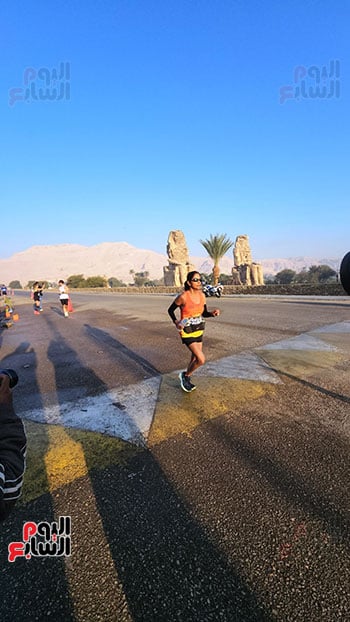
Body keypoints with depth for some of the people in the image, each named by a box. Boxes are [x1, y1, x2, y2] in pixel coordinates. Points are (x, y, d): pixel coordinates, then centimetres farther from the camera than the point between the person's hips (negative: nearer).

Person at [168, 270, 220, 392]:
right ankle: (185, 375, 15)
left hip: (199, 331, 7)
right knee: (201, 359, -13)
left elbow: (204, 313, 8)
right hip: (187, 332, -7)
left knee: (195, 358, 17)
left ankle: (187, 381, 40)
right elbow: (170, 310, -5)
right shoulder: (183, 297, -19)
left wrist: (213, 313, -12)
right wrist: (176, 322, -17)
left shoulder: (202, 295, -2)